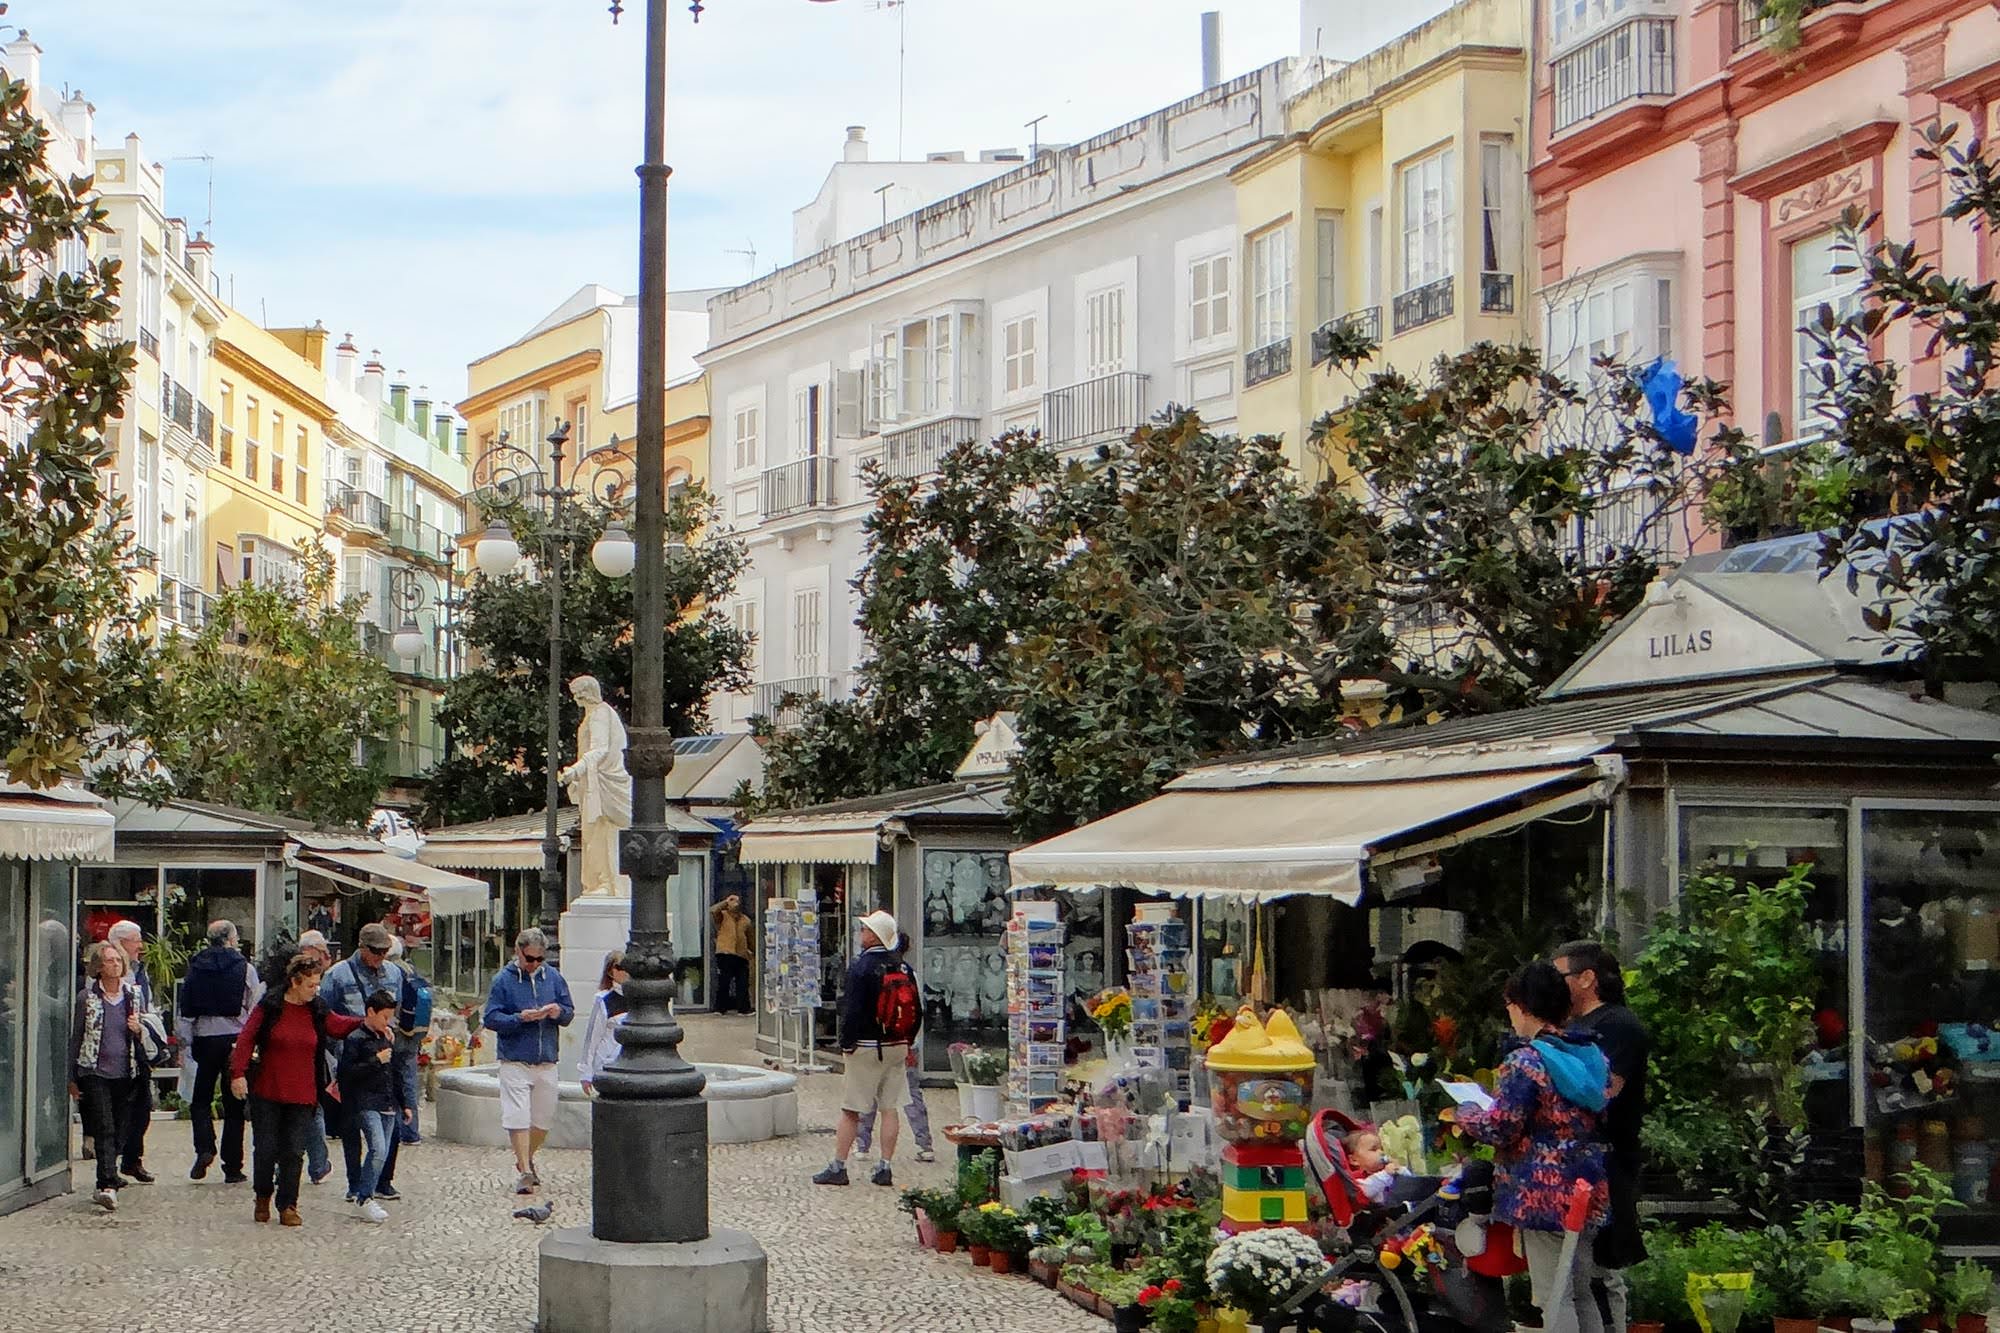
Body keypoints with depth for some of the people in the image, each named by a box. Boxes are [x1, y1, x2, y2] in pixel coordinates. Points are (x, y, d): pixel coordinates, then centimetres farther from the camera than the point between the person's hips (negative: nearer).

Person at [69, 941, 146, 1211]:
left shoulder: (132, 996, 10)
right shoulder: (87, 997, 0)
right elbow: (76, 1037, 4)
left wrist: (138, 1030, -4)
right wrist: (72, 1078, 3)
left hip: (124, 1074, 4)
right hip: (95, 1073, -4)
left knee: (118, 1134, 6)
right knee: (105, 1129, -15)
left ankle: (105, 1186, 19)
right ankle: (109, 1187, -23)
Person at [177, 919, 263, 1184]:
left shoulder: (195, 968, 1)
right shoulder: (244, 968, -4)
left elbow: (183, 1008, 1)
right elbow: (256, 1009, -4)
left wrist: (184, 1042, 7)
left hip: (204, 1040, 1)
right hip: (236, 1039, -1)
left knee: (201, 1099, 15)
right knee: (234, 1104, 6)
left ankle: (204, 1148, -9)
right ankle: (232, 1167, 6)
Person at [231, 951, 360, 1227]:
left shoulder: (317, 1010, 4)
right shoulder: (270, 1005, -6)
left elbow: (339, 1025, 19)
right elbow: (246, 1039, -5)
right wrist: (238, 1073, -13)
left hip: (301, 1095, 2)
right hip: (266, 1092, -2)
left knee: (294, 1152, -1)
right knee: (266, 1148, 3)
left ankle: (288, 1206, 6)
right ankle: (263, 1197, 25)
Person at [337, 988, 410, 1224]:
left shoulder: (387, 1037, 16)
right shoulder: (355, 1039, -6)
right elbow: (348, 1072, -15)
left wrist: (403, 1104, 24)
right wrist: (376, 1061, -16)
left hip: (388, 1105, 8)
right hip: (367, 1104, -8)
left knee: (383, 1152, 5)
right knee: (378, 1149, -18)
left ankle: (363, 1194, 14)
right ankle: (365, 1199, -12)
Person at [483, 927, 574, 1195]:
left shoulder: (553, 977, 9)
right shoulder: (503, 979, -2)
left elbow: (569, 1013, 13)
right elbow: (491, 1019, -5)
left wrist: (558, 1012, -9)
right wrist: (520, 1018, -19)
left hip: (546, 1062, 4)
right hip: (514, 1061, -4)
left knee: (544, 1119, 10)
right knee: (517, 1118, -11)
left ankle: (526, 1160, 31)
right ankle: (524, 1171, -6)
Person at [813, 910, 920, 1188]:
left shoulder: (861, 966, -12)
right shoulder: (904, 967, 7)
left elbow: (852, 1009, -16)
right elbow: (917, 1009, 11)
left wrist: (847, 1045, -7)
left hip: (866, 1047, -5)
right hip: (896, 1047, 6)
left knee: (850, 1111, 0)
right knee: (889, 1108, 8)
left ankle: (838, 1167, 4)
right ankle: (884, 1168, 7)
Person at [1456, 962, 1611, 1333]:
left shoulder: (1526, 1061, -14)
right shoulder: (1591, 1055, 9)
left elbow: (1500, 1128, -14)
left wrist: (1466, 1114, 5)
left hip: (1544, 1191, -8)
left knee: (1554, 1298, -4)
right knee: (1580, 1292, 16)